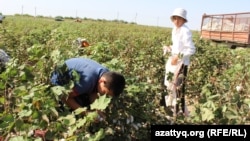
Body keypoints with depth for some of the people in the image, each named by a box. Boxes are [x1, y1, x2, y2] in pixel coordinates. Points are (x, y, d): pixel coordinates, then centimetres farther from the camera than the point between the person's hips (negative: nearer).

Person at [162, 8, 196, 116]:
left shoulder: (185, 31, -17)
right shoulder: (174, 30, 9)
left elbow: (191, 50, -20)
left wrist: (178, 56, -22)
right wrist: (169, 48, 4)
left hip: (182, 63, -9)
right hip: (173, 62, 9)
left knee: (179, 88, -4)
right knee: (171, 86, 14)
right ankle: (175, 109, 29)